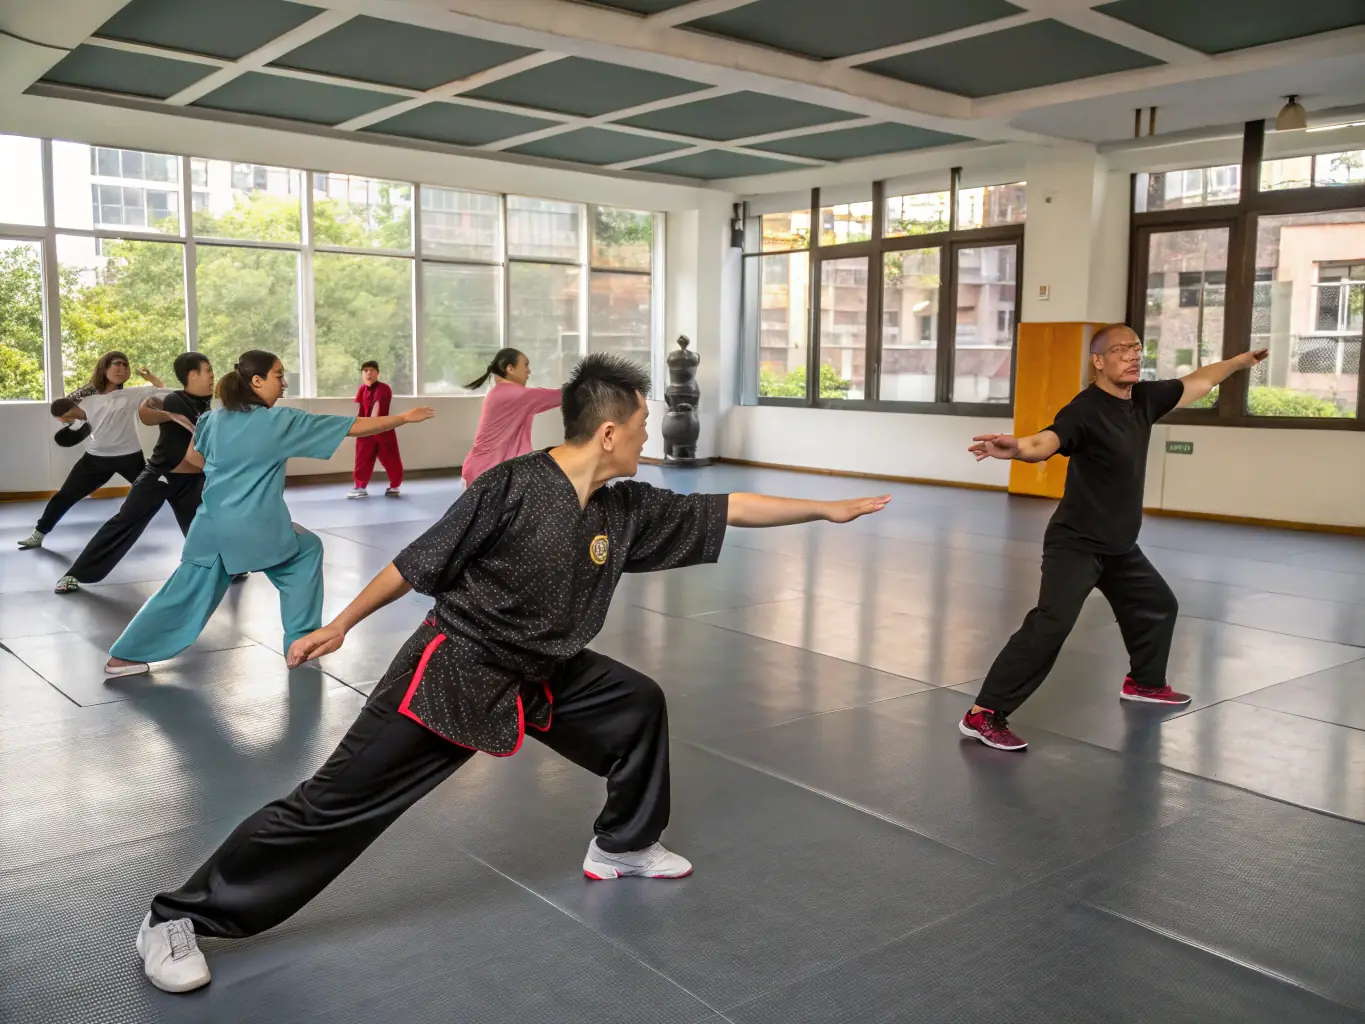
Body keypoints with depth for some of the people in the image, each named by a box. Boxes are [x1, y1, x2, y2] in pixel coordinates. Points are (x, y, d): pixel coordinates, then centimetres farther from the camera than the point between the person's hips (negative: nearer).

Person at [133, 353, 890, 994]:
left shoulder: (628, 511, 0)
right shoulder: (514, 487, -21)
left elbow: (725, 509, 6)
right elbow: (421, 563, -13)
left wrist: (826, 509, 9)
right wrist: (341, 625, -5)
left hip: (544, 677, 7)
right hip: (451, 670, -7)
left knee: (638, 707, 12)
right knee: (337, 801, -8)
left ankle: (622, 846, 34)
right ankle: (179, 918, 5)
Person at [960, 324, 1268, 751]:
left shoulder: (1144, 398, 2)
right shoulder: (1086, 409, -23)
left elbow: (1195, 382, 22)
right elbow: (1046, 442, -42)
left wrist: (1241, 361, 33)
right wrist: (1016, 447, -64)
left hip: (1120, 545, 9)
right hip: (1075, 543, -9)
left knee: (1158, 605, 26)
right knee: (1050, 624, -24)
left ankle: (1144, 682, 52)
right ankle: (983, 715, -23)